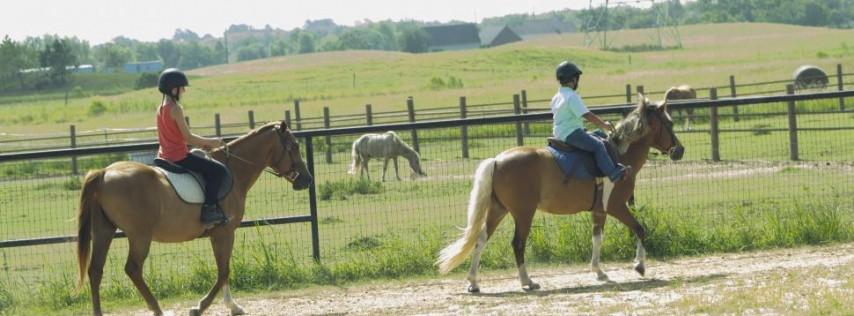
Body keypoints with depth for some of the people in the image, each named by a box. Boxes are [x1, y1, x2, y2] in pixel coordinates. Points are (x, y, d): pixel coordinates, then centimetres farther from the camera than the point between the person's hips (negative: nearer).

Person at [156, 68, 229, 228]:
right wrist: (211, 142, -4)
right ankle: (209, 209, -14)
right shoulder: (175, 109, -17)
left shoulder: (161, 108, 11)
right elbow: (188, 137, -17)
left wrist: (202, 144, 12)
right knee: (218, 170, -11)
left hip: (165, 155, 10)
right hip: (179, 156, -10)